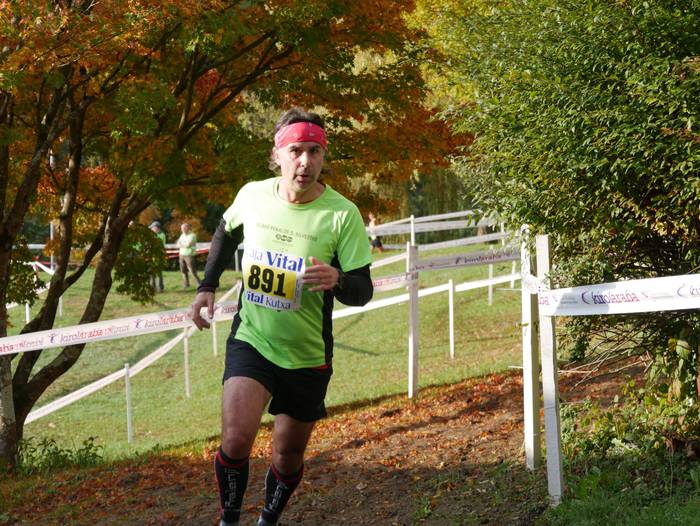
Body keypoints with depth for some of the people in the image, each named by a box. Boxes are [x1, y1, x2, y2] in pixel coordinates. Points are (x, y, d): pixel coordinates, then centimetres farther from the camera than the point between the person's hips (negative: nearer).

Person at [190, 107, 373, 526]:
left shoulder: (343, 214, -17)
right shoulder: (252, 195, -8)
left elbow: (363, 290, -15)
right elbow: (227, 233, 16)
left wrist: (337, 281, -36)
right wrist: (208, 286, 10)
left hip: (307, 355, 0)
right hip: (251, 340, 0)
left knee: (289, 455, 13)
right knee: (236, 440, -20)